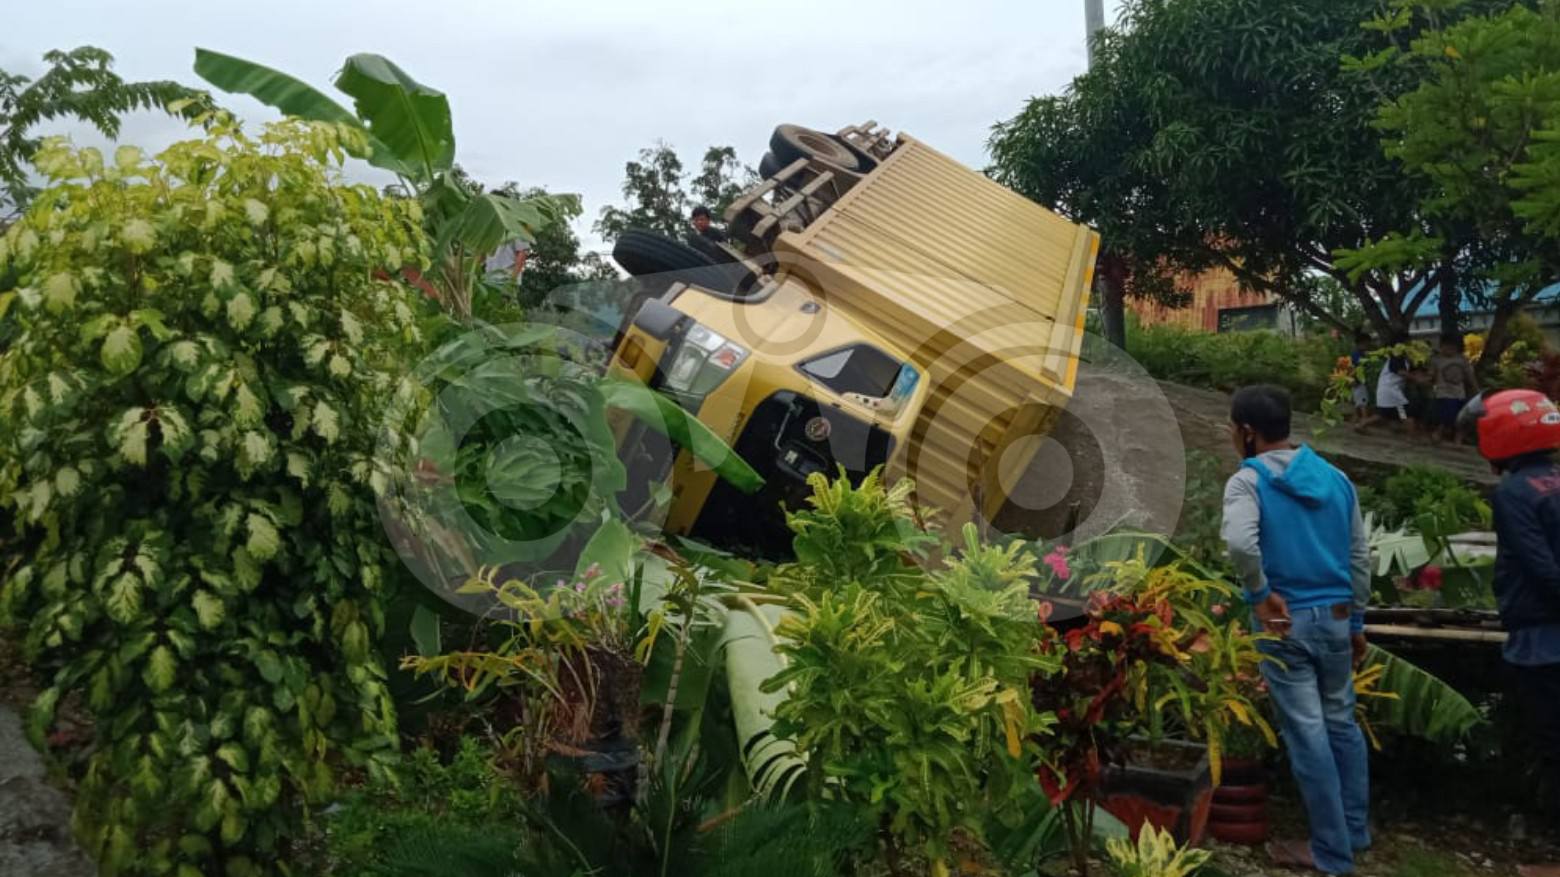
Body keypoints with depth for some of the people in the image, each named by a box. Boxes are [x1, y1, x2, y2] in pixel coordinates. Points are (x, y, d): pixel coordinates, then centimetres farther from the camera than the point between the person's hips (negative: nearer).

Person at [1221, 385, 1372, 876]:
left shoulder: (1248, 481, -12)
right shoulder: (1336, 478, 8)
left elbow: (1240, 544, -32)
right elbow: (1360, 558, 11)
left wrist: (1259, 594, -16)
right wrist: (1356, 622, 19)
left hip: (1285, 623, -6)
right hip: (1335, 617, 6)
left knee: (1307, 736, 3)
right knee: (1342, 724, 20)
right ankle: (1355, 831, 34)